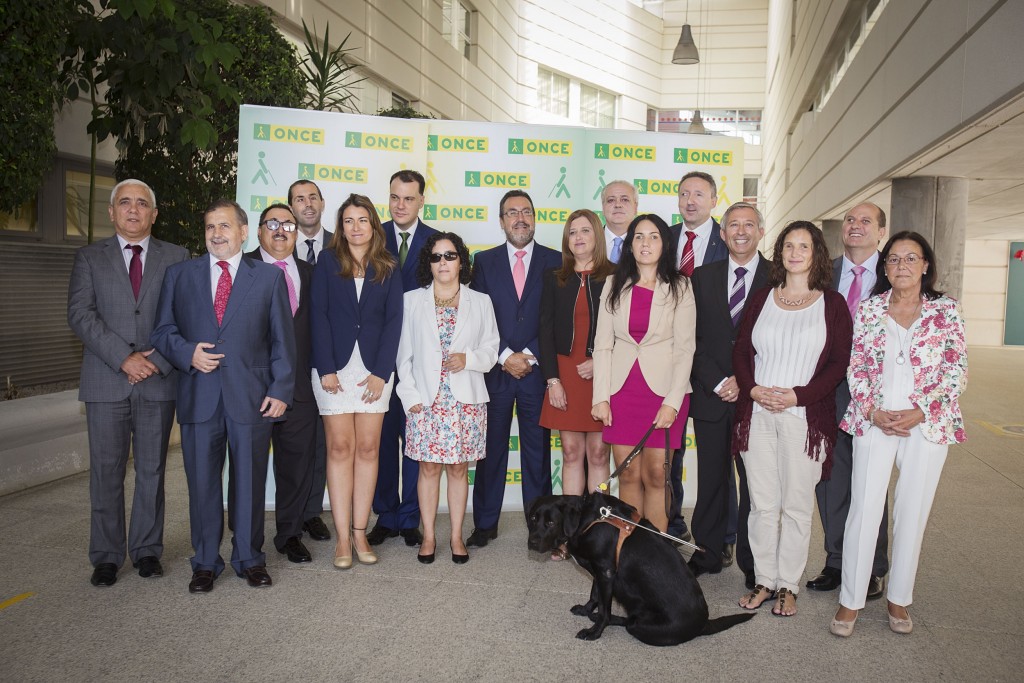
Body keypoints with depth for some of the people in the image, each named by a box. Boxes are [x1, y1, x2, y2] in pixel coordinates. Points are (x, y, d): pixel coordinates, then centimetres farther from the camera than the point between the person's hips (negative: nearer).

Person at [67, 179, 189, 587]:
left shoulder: (176, 258, 9)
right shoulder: (89, 258, 9)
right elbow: (80, 315, -3)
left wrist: (159, 361, -11)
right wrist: (123, 358, -14)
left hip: (159, 381, 0)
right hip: (106, 383, 0)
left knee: (152, 470, 7)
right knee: (106, 473, 4)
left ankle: (146, 550, 19)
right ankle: (107, 556, 16)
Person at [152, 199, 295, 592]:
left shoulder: (269, 277, 8)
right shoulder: (179, 275, 12)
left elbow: (283, 338, 5)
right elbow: (163, 330, 11)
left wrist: (280, 390, -3)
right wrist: (188, 353, -9)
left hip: (251, 397, -1)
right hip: (198, 397, 1)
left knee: (250, 481, 6)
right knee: (202, 482, 6)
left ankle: (249, 559, 22)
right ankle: (205, 562, 22)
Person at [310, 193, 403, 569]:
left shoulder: (388, 269, 9)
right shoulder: (327, 260, 5)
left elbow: (393, 320, 3)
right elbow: (319, 314, -1)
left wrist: (381, 372, -6)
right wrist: (326, 369, -9)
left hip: (374, 368, 2)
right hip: (335, 366, -1)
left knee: (368, 449, 2)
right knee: (340, 448, -1)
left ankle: (360, 533, 10)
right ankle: (343, 538, 5)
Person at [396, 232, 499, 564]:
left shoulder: (480, 302, 8)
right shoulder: (412, 301, 7)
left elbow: (491, 348, 9)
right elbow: (404, 353, 5)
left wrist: (469, 359, -12)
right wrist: (409, 395, -3)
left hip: (465, 400, 0)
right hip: (425, 400, 0)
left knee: (459, 468, 6)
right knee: (428, 468, 4)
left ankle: (457, 536, 17)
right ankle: (428, 535, 16)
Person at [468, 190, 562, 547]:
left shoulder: (555, 262, 4)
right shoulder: (484, 262, 7)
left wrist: (528, 355, -9)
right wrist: (505, 356, -8)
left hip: (537, 369, 0)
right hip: (494, 370, 1)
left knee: (537, 450, 6)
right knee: (491, 449, 6)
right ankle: (485, 524, 17)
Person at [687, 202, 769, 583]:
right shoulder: (703, 277, 9)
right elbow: (694, 338, 3)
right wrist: (717, 383, -7)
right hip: (711, 394, 2)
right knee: (711, 479, 8)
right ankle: (708, 553, 21)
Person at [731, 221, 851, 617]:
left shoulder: (832, 303, 3)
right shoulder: (760, 299, 11)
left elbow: (841, 362, -1)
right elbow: (741, 351, 10)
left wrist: (798, 396, -13)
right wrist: (752, 389, -8)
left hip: (805, 418, -2)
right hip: (757, 414, 2)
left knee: (797, 505, 4)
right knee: (762, 504, 7)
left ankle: (788, 585, 17)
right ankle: (764, 580, 19)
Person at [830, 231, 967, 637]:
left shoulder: (946, 311, 3)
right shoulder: (869, 309, 6)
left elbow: (958, 372, -2)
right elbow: (855, 367, 5)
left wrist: (920, 412, -12)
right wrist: (872, 412, -9)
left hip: (927, 423, 0)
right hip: (874, 421, 0)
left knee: (913, 512, 7)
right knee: (864, 509, -1)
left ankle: (899, 599, 22)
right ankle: (851, 600, 10)